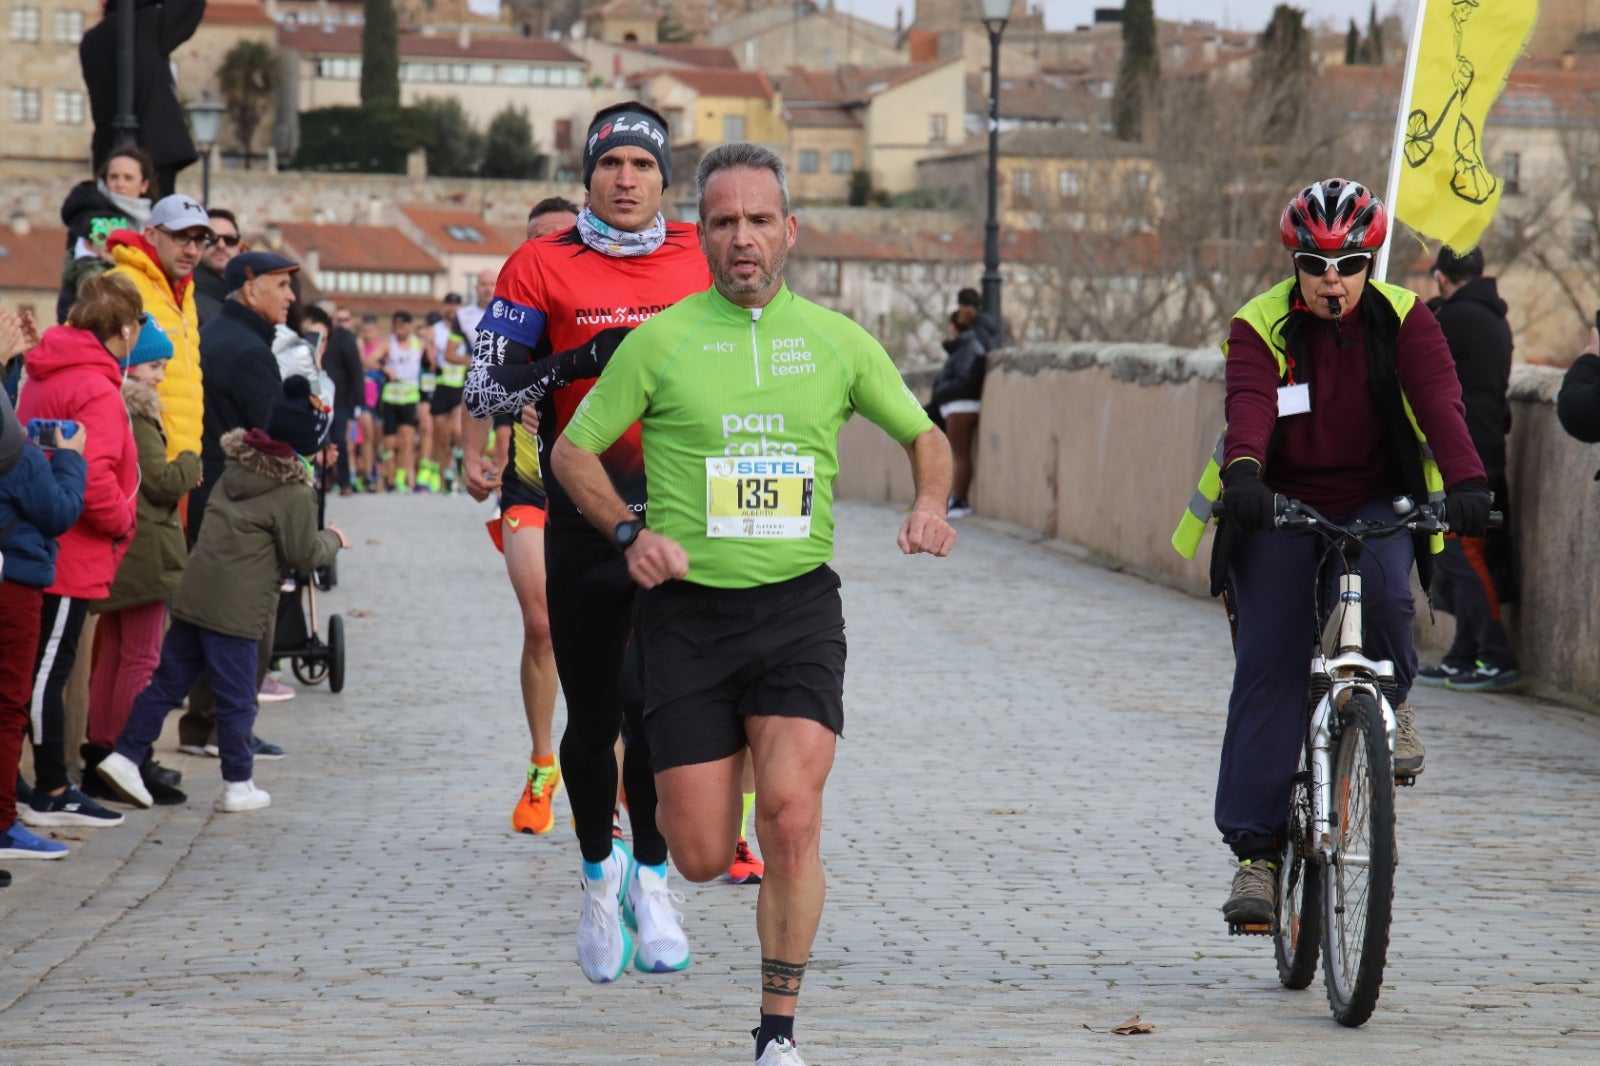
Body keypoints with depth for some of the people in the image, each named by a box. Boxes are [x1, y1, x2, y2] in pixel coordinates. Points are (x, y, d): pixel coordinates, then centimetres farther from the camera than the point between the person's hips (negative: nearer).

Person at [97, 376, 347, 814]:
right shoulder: (293, 494, -12)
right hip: (237, 609, -7)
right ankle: (238, 785, 11)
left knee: (167, 680, 12)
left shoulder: (236, 470, 10)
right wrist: (333, 539, 13)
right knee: (236, 697, 3)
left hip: (193, 595, 7)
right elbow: (304, 554, -8)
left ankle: (126, 755, 8)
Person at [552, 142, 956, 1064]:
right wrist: (631, 531, -10)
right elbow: (573, 450, 7)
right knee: (703, 857, -1)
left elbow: (924, 435, 20)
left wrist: (931, 506, -1)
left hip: (798, 606, 0)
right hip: (688, 610, 0)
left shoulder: (837, 341, 6)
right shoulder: (662, 340, 0)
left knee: (792, 818, -19)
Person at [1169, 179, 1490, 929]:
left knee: (1384, 589, -32)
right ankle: (1256, 847, -9)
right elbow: (1249, 403, -27)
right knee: (1268, 665, -12)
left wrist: (1465, 480, -40)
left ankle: (1391, 698, 2)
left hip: (1376, 502, 1)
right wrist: (1242, 473, -49)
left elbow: (1439, 400, -21)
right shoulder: (1261, 328, -8)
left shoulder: (1404, 321, -5)